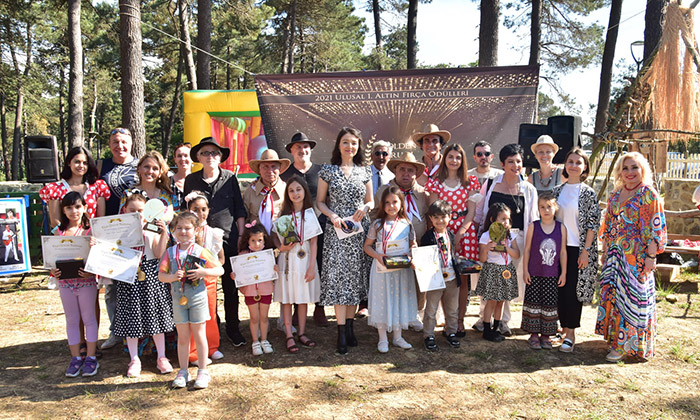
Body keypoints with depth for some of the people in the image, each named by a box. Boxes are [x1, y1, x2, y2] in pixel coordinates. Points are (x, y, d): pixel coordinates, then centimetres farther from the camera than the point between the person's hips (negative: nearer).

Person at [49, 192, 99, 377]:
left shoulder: (90, 230, -7)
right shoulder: (59, 232, 4)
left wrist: (90, 271, -23)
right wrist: (53, 271, -11)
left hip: (86, 281, -3)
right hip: (65, 282, 3)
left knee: (89, 318, 7)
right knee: (71, 320, 12)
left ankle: (91, 357, 17)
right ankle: (75, 357, 23)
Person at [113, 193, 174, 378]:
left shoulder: (151, 231, 2)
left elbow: (159, 254, -7)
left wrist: (164, 234, -15)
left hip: (150, 277, 0)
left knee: (155, 316, 7)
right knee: (131, 319, 6)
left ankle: (161, 357, 20)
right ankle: (134, 360, 21)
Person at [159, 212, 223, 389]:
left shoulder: (200, 252, -6)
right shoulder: (170, 252, 1)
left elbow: (220, 269, -5)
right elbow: (160, 275, 0)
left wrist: (203, 272, -20)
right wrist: (173, 277, -19)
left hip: (197, 298, -2)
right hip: (178, 299, 2)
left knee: (199, 336, 5)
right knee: (182, 337, 11)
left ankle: (203, 372, 17)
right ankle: (182, 372, 23)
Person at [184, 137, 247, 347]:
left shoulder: (230, 178, 5)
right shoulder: (191, 180, 7)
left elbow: (240, 210, 8)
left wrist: (241, 236, 3)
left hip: (228, 239, 0)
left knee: (231, 286, 5)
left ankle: (233, 329, 18)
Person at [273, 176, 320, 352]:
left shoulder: (311, 213, 0)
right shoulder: (283, 214, 1)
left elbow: (314, 242, -2)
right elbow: (275, 237, 7)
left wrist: (312, 266, -7)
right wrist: (281, 247, -16)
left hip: (306, 259, 0)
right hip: (288, 260, 0)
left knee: (303, 298, 9)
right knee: (287, 298, 3)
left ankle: (302, 333, 21)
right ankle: (289, 336, 11)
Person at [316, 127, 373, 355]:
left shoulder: (364, 172, 10)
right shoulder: (328, 171, 3)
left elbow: (371, 201, 16)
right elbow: (320, 201, 5)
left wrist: (365, 207, -6)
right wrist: (332, 215, -12)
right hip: (336, 230, -2)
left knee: (355, 278, 5)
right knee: (338, 278, -6)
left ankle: (349, 327, 18)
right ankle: (342, 334, -1)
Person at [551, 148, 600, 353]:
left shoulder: (588, 193, -6)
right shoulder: (557, 191, 8)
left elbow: (593, 224, -8)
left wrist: (586, 251, -12)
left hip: (578, 249, -4)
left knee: (573, 290, -3)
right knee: (559, 289, 9)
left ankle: (570, 334, 7)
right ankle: (563, 326, 24)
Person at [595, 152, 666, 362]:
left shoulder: (649, 195, -7)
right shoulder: (615, 195, 12)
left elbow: (656, 228, -10)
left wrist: (651, 256, -15)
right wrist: (605, 252, 14)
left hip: (635, 257, -6)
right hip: (614, 256, 6)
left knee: (631, 297, -1)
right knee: (612, 295, 11)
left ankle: (624, 345, 8)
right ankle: (615, 336, 24)